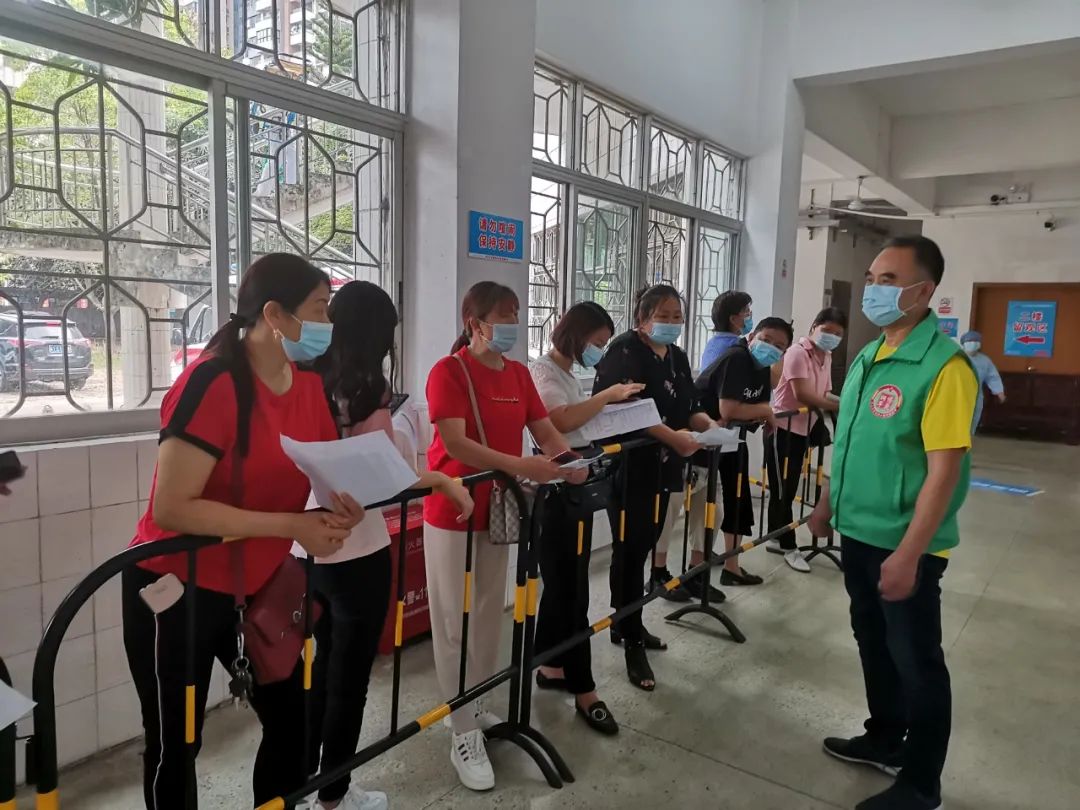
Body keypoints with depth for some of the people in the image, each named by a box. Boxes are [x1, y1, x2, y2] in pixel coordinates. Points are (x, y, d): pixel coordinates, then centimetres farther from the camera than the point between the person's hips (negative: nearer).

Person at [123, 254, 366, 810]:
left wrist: (340, 500, -13)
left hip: (255, 587, 7)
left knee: (292, 718, 12)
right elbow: (173, 508, -28)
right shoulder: (213, 383, -24)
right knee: (175, 743, 10)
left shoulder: (309, 387, -2)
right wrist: (292, 526, -27)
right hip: (175, 590, -6)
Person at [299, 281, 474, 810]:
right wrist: (443, 480, -6)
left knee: (324, 663, 24)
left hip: (306, 545, 7)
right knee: (350, 673, 11)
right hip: (356, 551, -6)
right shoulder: (366, 389, -16)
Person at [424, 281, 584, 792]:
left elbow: (545, 430, 6)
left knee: (489, 614, 17)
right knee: (455, 622, 4)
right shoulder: (448, 371, -15)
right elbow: (455, 444, -25)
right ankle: (464, 733, 15)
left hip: (498, 509, 7)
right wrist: (521, 466, -33)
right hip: (452, 512, -7)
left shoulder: (519, 374, 6)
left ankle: (478, 709, 35)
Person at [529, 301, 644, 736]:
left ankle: (550, 667, 29)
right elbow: (561, 420, -30)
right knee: (571, 589, -3)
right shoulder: (542, 370, -12)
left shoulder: (569, 374, 17)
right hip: (554, 491, -10)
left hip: (577, 486, 10)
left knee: (563, 584, 16)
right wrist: (609, 395, -23)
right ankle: (583, 690, 6)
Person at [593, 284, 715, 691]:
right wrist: (673, 437, -29)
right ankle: (633, 642, 8)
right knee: (630, 551, -2)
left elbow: (687, 409, 14)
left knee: (643, 548, 15)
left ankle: (625, 624, 30)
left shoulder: (677, 357, 14)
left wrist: (709, 425, -7)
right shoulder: (624, 352, -11)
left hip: (661, 468, 8)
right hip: (628, 467, -8)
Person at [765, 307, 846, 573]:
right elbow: (803, 395, -24)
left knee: (789, 490, 14)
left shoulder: (827, 357, 11)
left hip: (804, 430, 8)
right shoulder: (797, 353, -16)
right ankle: (788, 547, 11)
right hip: (783, 429, -8)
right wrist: (842, 406, -25)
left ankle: (775, 539, 26)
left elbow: (825, 395, 9)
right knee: (782, 491, 1)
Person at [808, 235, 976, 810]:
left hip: (905, 545, -7)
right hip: (858, 532, 8)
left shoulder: (943, 365, -19)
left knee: (916, 662, 9)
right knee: (873, 643, 22)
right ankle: (885, 739, 43)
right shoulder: (867, 357, 6)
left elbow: (943, 470, -22)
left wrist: (908, 554, -24)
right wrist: (828, 504, 18)